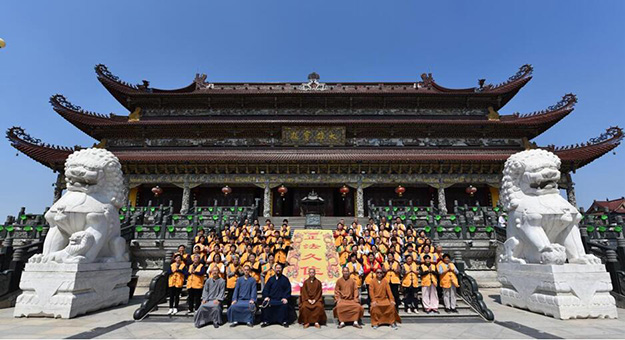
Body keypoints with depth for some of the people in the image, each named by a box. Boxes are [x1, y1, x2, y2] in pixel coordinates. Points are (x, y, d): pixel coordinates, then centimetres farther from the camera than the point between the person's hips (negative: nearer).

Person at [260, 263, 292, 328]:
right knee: (265, 303, -25)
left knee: (285, 305, -30)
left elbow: (288, 290, 4)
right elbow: (266, 288, 11)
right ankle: (266, 321, -11)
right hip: (271, 299, 2)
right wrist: (266, 296, -6)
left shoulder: (285, 279, 11)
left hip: (281, 299, -2)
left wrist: (285, 298, -11)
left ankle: (284, 321, -13)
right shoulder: (271, 279, 17)